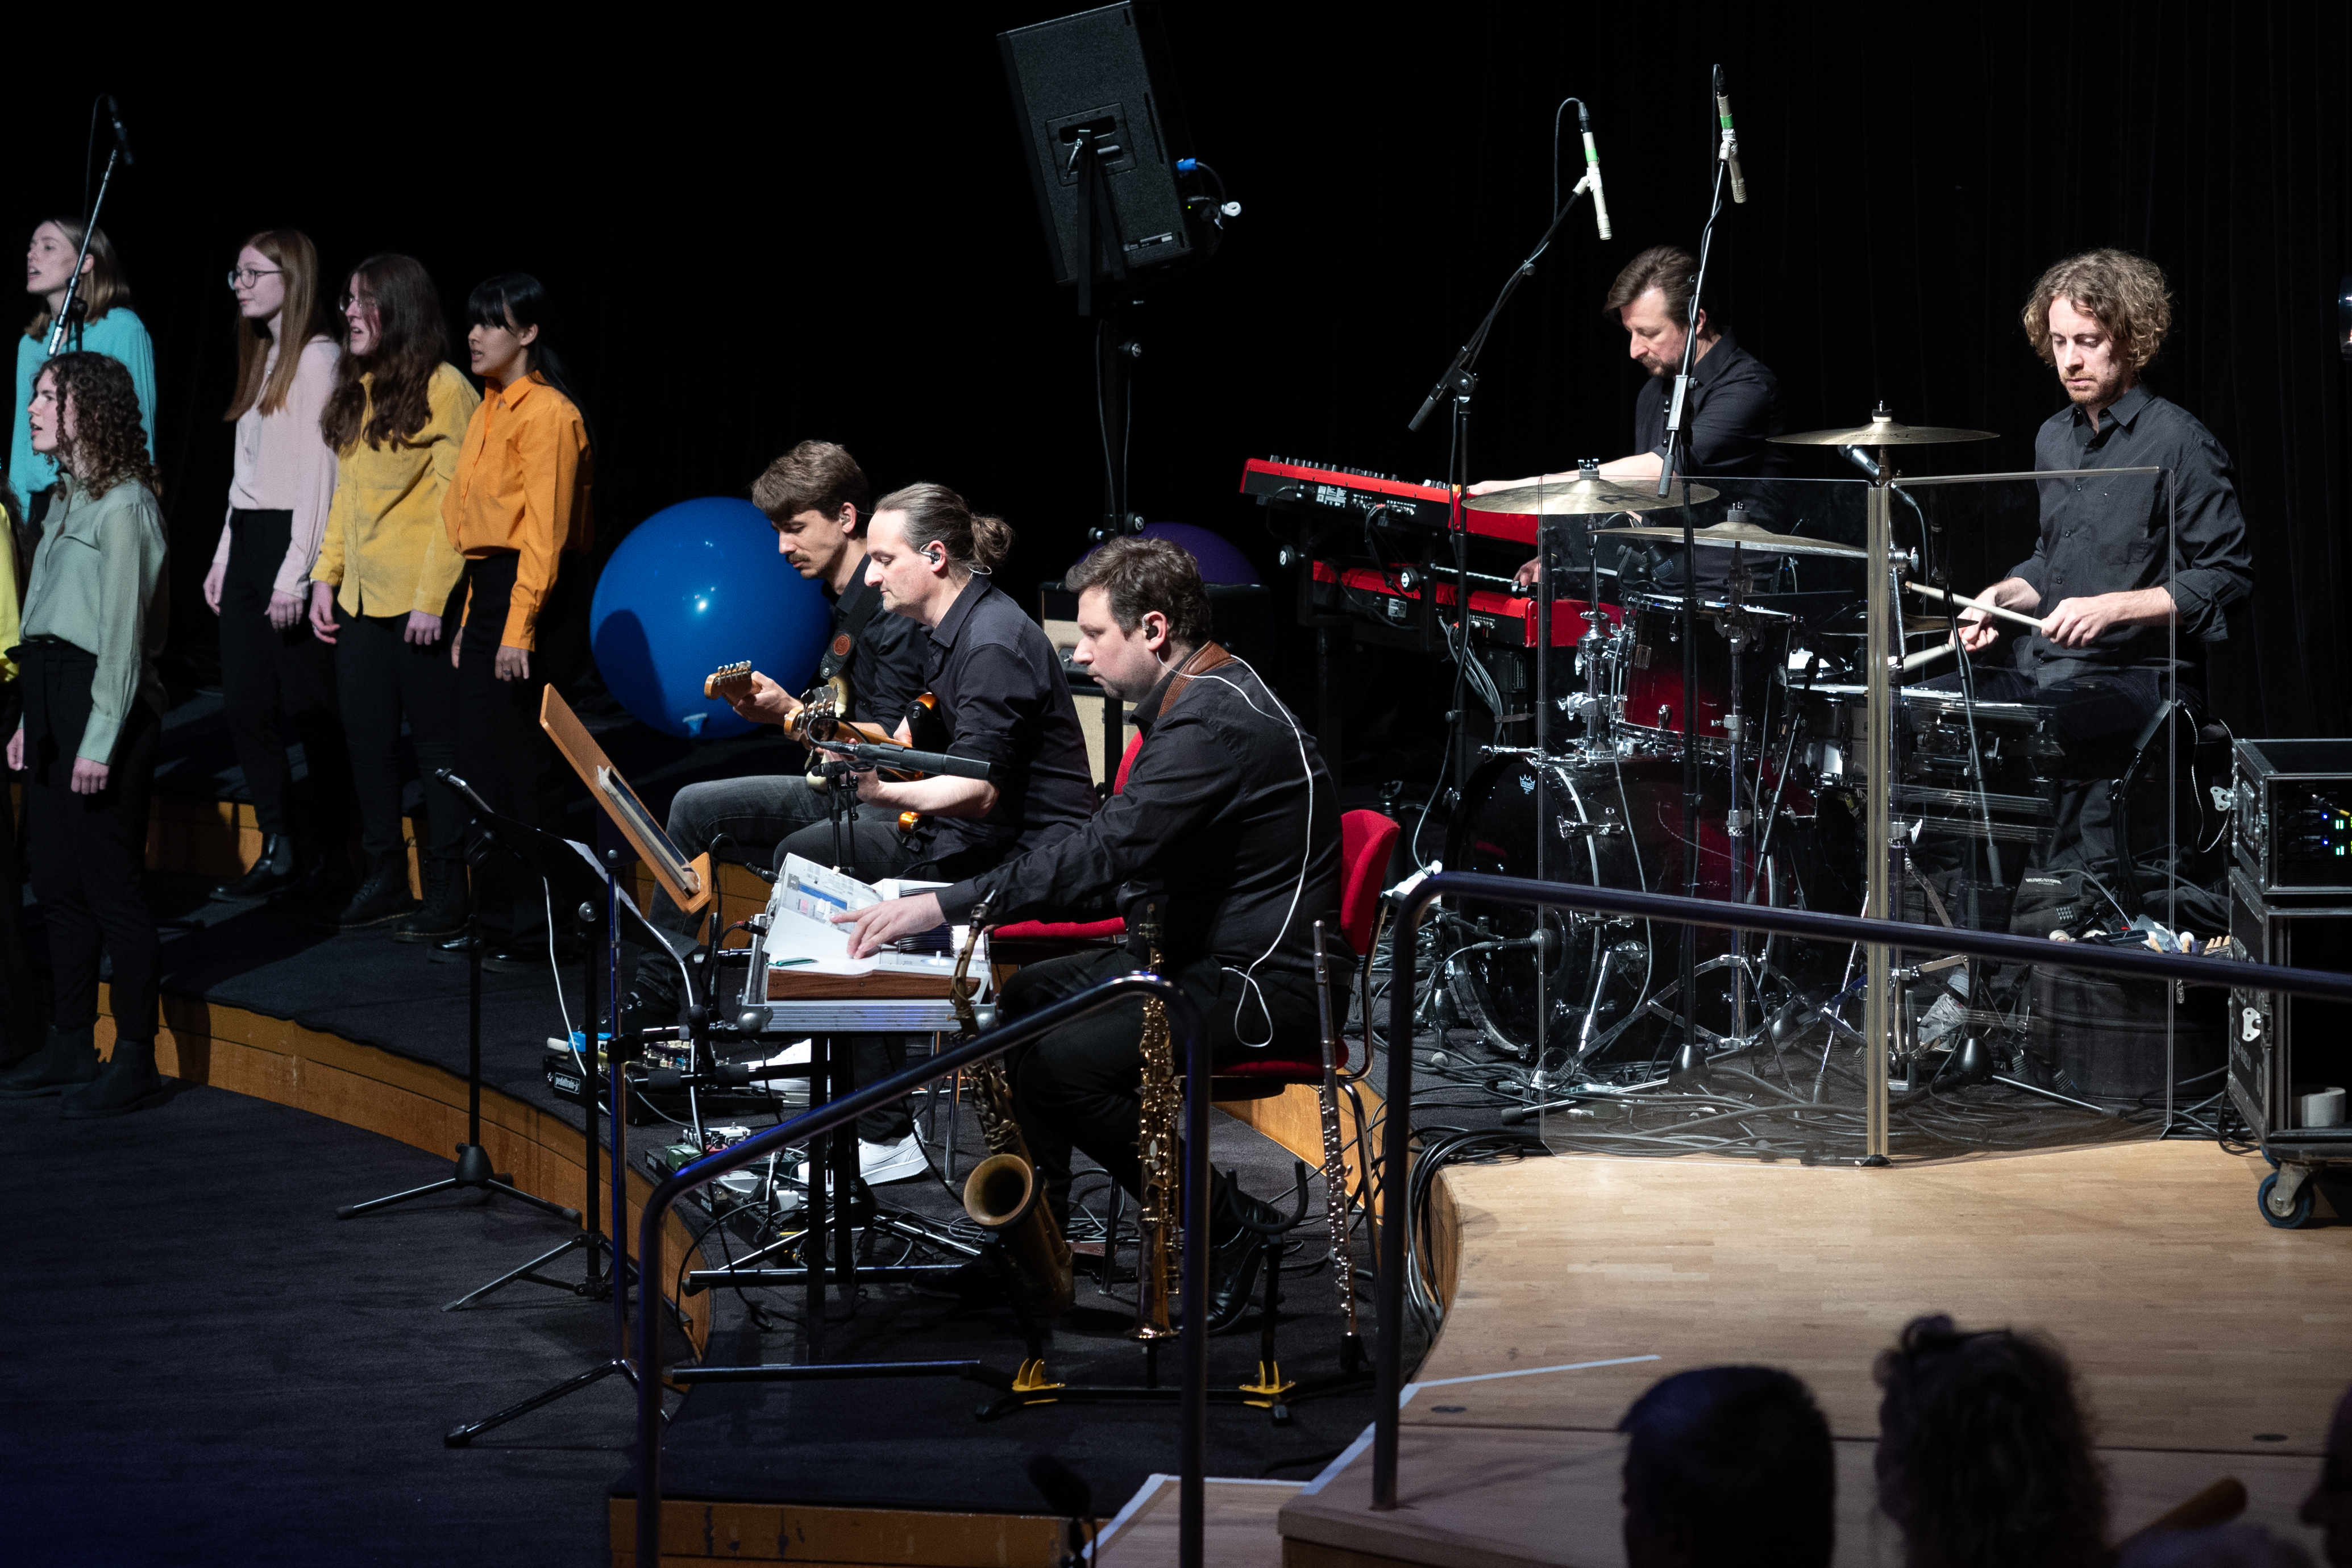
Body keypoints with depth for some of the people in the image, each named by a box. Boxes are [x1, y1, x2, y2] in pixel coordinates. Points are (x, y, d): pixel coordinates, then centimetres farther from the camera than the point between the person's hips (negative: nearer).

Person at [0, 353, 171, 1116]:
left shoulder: (123, 504, -12)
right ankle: (70, 1047, 19)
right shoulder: (67, 497, 16)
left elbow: (123, 630, -15)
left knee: (111, 883, -6)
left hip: (101, 696, -9)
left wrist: (101, 740, -18)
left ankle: (135, 1060, -1)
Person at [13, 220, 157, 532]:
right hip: (41, 501, 6)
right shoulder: (30, 342, 14)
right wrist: (18, 506, 11)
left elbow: (139, 421, -5)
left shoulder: (122, 327, -5)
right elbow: (23, 434, 17)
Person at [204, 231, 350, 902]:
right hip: (248, 540, 9)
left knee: (311, 707, -4)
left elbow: (318, 470, -15)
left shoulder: (317, 357, -10)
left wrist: (296, 574, -18)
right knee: (246, 703, 6)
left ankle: (330, 856, 3)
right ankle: (278, 851, 11)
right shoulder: (264, 357, 18)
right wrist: (226, 556, 18)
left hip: (293, 538, -9)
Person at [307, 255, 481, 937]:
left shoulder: (445, 389, -11)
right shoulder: (359, 389, 13)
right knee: (368, 740, 11)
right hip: (360, 599, 8)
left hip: (421, 602, -8)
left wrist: (434, 598, -18)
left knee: (437, 743, -1)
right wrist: (325, 576, 11)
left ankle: (448, 893, 6)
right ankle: (384, 881, 21)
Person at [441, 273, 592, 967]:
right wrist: (472, 621, 18)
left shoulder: (548, 415, -13)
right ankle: (493, 918, 20)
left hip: (536, 597, -10)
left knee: (522, 767, -7)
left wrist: (519, 629, -22)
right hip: (487, 590, 10)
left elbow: (545, 532, -18)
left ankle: (533, 934, -1)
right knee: (478, 768, 11)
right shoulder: (490, 410, 17)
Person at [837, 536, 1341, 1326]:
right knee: (1013, 1005, 7)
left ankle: (1220, 1223, -8)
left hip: (1264, 980, -11)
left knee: (1059, 1065, -24)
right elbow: (1129, 860, 16)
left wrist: (945, 904, -30)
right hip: (1197, 952, 11)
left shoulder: (1217, 726, -22)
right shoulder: (1197, 699, 12)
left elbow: (1107, 852, -30)